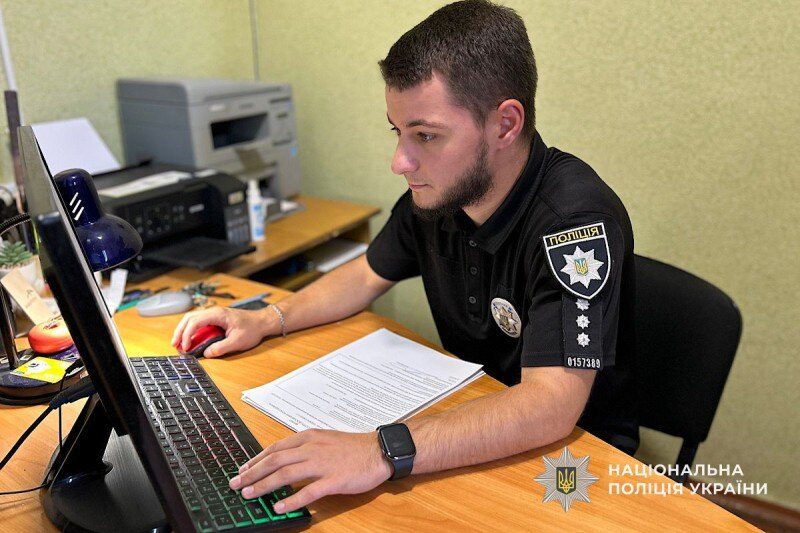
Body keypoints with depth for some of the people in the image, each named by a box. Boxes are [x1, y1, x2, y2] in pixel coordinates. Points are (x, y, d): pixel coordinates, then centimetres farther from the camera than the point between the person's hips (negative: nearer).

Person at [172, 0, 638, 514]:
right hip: (469, 423, 6)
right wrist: (267, 320, -3)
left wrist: (383, 452, -46)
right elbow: (368, 275, 10)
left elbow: (550, 405, -36)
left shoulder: (576, 218, -28)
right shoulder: (437, 190, -7)